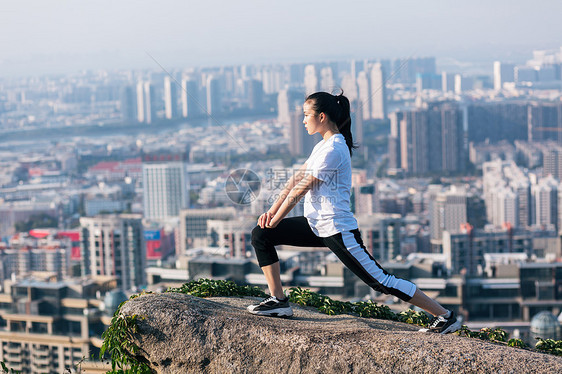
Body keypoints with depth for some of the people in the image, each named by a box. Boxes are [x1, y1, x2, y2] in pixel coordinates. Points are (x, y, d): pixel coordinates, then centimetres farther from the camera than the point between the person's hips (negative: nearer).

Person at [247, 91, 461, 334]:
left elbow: (302, 188, -14)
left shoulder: (333, 150, -18)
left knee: (381, 281, -7)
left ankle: (445, 316, 2)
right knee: (261, 235, 4)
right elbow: (297, 178, 13)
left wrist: (277, 219, -4)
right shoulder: (324, 144, 13)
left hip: (336, 230, -9)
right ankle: (278, 301, 8)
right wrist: (272, 211, 7)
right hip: (316, 225, 10)